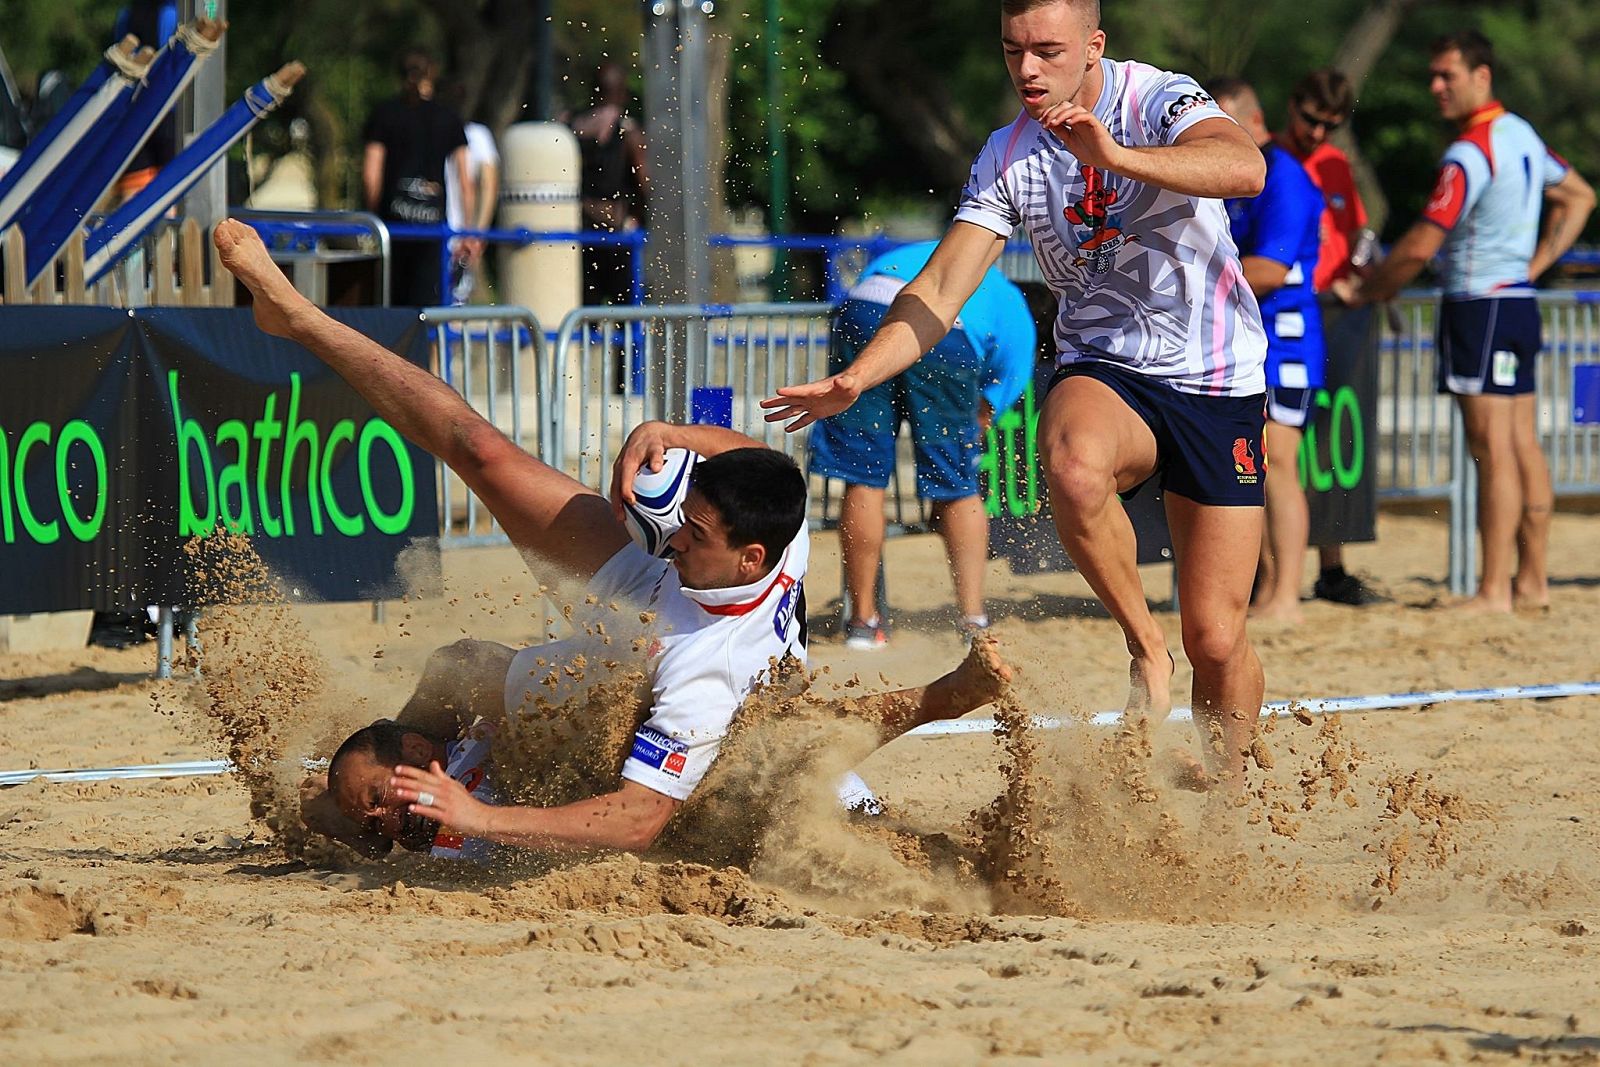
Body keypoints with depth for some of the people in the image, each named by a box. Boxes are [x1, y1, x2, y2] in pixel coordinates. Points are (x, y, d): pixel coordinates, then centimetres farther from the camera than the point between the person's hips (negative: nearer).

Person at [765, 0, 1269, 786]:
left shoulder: (1158, 101, -12)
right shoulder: (1007, 159, 1)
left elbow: (1244, 167, -33)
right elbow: (940, 291, -2)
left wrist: (1116, 157, -46)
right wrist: (854, 380, -16)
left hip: (1216, 380, -2)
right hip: (1103, 371, 2)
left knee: (1215, 639, -3)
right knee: (1073, 466, -37)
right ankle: (1143, 647, -17)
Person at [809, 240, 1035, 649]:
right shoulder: (1016, 314, 30)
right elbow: (985, 413, 26)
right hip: (949, 335, -2)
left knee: (863, 479, 10)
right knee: (957, 486, 15)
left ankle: (862, 620, 16)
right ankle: (974, 620, 16)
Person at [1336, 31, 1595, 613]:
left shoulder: (1469, 154, -17)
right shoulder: (1522, 135, 11)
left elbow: (1421, 245, -19)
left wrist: (1366, 291, -4)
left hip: (1479, 305, -9)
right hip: (1517, 300, 9)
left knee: (1494, 452, -10)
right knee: (1523, 447, 10)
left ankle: (1494, 590, -10)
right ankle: (1532, 580, 13)